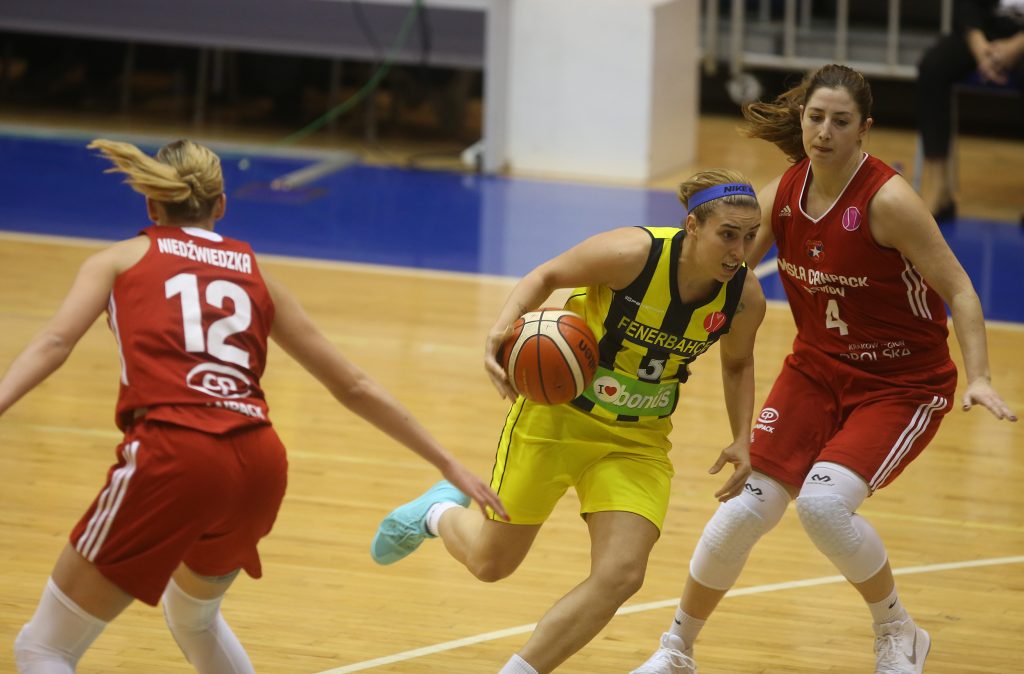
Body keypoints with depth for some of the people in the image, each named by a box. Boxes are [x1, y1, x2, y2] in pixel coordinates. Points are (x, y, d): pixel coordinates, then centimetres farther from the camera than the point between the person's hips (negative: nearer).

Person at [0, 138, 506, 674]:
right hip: (259, 467, 5)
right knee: (191, 613, 35)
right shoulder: (254, 276, 25)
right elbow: (354, 387, 27)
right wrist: (447, 465, 34)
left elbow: (54, 342, -3)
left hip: (172, 455, -5)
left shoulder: (121, 260, 17)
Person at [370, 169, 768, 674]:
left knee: (620, 576, -16)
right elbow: (546, 276, -11)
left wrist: (741, 440, -4)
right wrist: (501, 328, -28)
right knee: (490, 562, 10)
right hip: (557, 414, -3)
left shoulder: (744, 298, -15)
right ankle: (439, 513, 46)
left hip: (636, 440, 3)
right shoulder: (633, 253, -28)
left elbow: (737, 363, 8)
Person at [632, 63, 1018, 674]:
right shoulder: (785, 193, -5)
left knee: (823, 501, -26)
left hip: (903, 386, -5)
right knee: (746, 508, -5)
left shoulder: (888, 200, -22)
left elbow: (959, 291, -18)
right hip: (817, 371, 5)